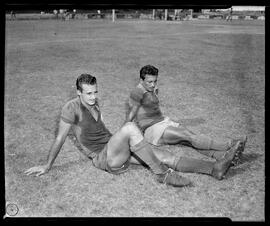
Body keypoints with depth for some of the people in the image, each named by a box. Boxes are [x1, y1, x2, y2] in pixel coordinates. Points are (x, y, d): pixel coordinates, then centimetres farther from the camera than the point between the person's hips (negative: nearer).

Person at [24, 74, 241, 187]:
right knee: (130, 127, -36)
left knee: (167, 157, -7)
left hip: (118, 152, 8)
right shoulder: (72, 107, -12)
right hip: (103, 158, -7)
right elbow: (60, 139, -9)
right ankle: (161, 174, -29)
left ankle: (215, 168, -9)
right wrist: (47, 166, -5)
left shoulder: (94, 104, 12)